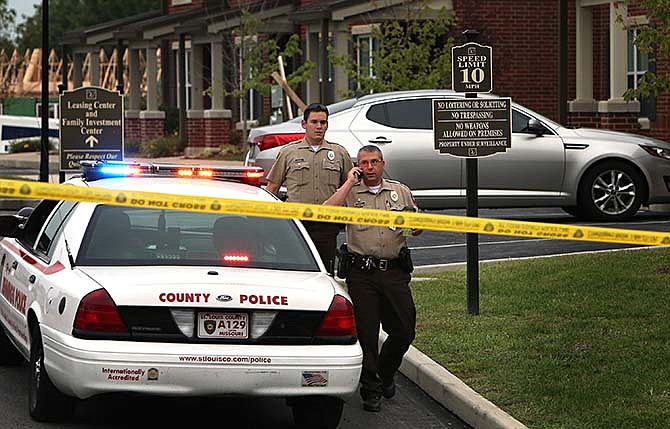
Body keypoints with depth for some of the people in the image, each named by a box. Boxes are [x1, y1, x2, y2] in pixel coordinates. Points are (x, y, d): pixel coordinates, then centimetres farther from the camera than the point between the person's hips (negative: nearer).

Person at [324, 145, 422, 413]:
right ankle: (370, 390, 8)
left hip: (395, 272, 2)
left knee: (404, 330, 1)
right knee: (366, 332, -2)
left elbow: (418, 228, 19)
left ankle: (386, 373, 28)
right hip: (362, 272, -2)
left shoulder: (401, 192, 14)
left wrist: (414, 226, -5)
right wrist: (349, 182, -7)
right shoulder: (351, 194, 7)